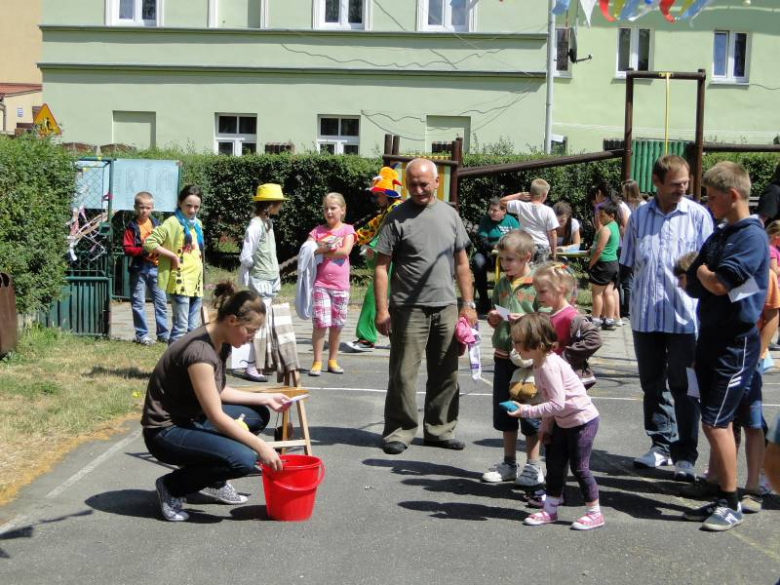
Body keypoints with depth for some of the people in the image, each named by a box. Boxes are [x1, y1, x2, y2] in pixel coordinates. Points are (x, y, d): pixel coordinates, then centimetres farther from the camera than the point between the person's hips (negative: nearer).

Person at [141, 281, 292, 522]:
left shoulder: (220, 343, 2)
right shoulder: (199, 351, -27)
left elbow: (217, 392, 13)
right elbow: (216, 417, -26)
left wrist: (265, 399, 8)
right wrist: (261, 447, -22)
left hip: (192, 419, 10)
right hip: (166, 432, -10)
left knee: (258, 415, 10)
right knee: (244, 459, -26)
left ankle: (214, 483, 16)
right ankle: (172, 486, -5)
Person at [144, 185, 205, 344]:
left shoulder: (197, 224, 14)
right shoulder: (172, 223, -10)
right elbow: (149, 242, -17)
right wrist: (173, 256, -17)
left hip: (196, 282, 8)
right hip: (180, 282, -8)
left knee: (193, 329, 11)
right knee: (181, 328, -9)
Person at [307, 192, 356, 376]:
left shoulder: (347, 230, 4)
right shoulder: (317, 230, 10)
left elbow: (345, 251, -12)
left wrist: (320, 251, -9)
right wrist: (323, 248, -17)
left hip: (340, 285, 0)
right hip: (320, 283, 0)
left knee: (336, 325, 7)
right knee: (320, 323, -7)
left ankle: (333, 360, 19)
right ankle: (317, 362, 0)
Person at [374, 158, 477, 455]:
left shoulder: (449, 214, 10)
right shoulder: (398, 217, -4)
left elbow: (461, 263, 14)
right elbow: (381, 266, -6)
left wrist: (468, 304, 9)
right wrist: (382, 310, -12)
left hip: (446, 307, 5)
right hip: (409, 308, -4)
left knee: (446, 373, 10)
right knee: (403, 373, -2)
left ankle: (439, 429, 23)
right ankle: (399, 431, 10)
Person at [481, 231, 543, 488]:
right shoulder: (502, 284, 9)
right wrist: (492, 318, -3)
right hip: (503, 356, 7)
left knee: (530, 413, 2)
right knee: (503, 410, 14)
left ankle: (533, 466, 15)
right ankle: (509, 464, 27)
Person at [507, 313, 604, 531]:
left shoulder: (549, 366, -27)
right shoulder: (539, 363, 3)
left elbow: (557, 404, -31)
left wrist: (526, 411, -29)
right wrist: (545, 426, 12)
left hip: (582, 420, -10)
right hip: (563, 422, 10)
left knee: (579, 466, -3)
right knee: (554, 463, 12)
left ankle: (594, 513, 10)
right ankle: (550, 509, 22)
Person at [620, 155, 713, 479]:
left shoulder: (698, 215, -2)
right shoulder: (640, 216, 8)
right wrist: (638, 297, 6)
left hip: (684, 316, -4)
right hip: (645, 315, 4)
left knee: (683, 387, 1)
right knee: (652, 384, 13)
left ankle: (685, 454, 9)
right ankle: (661, 445, 27)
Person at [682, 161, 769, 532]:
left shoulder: (752, 236, -14)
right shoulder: (717, 237, 14)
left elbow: (719, 284, -21)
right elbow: (691, 286, 12)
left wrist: (703, 271, -3)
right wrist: (700, 275, -6)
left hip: (736, 343, -9)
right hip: (711, 338, 9)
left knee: (715, 422, -9)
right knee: (716, 422, 12)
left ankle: (732, 505, 2)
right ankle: (721, 497, 21)